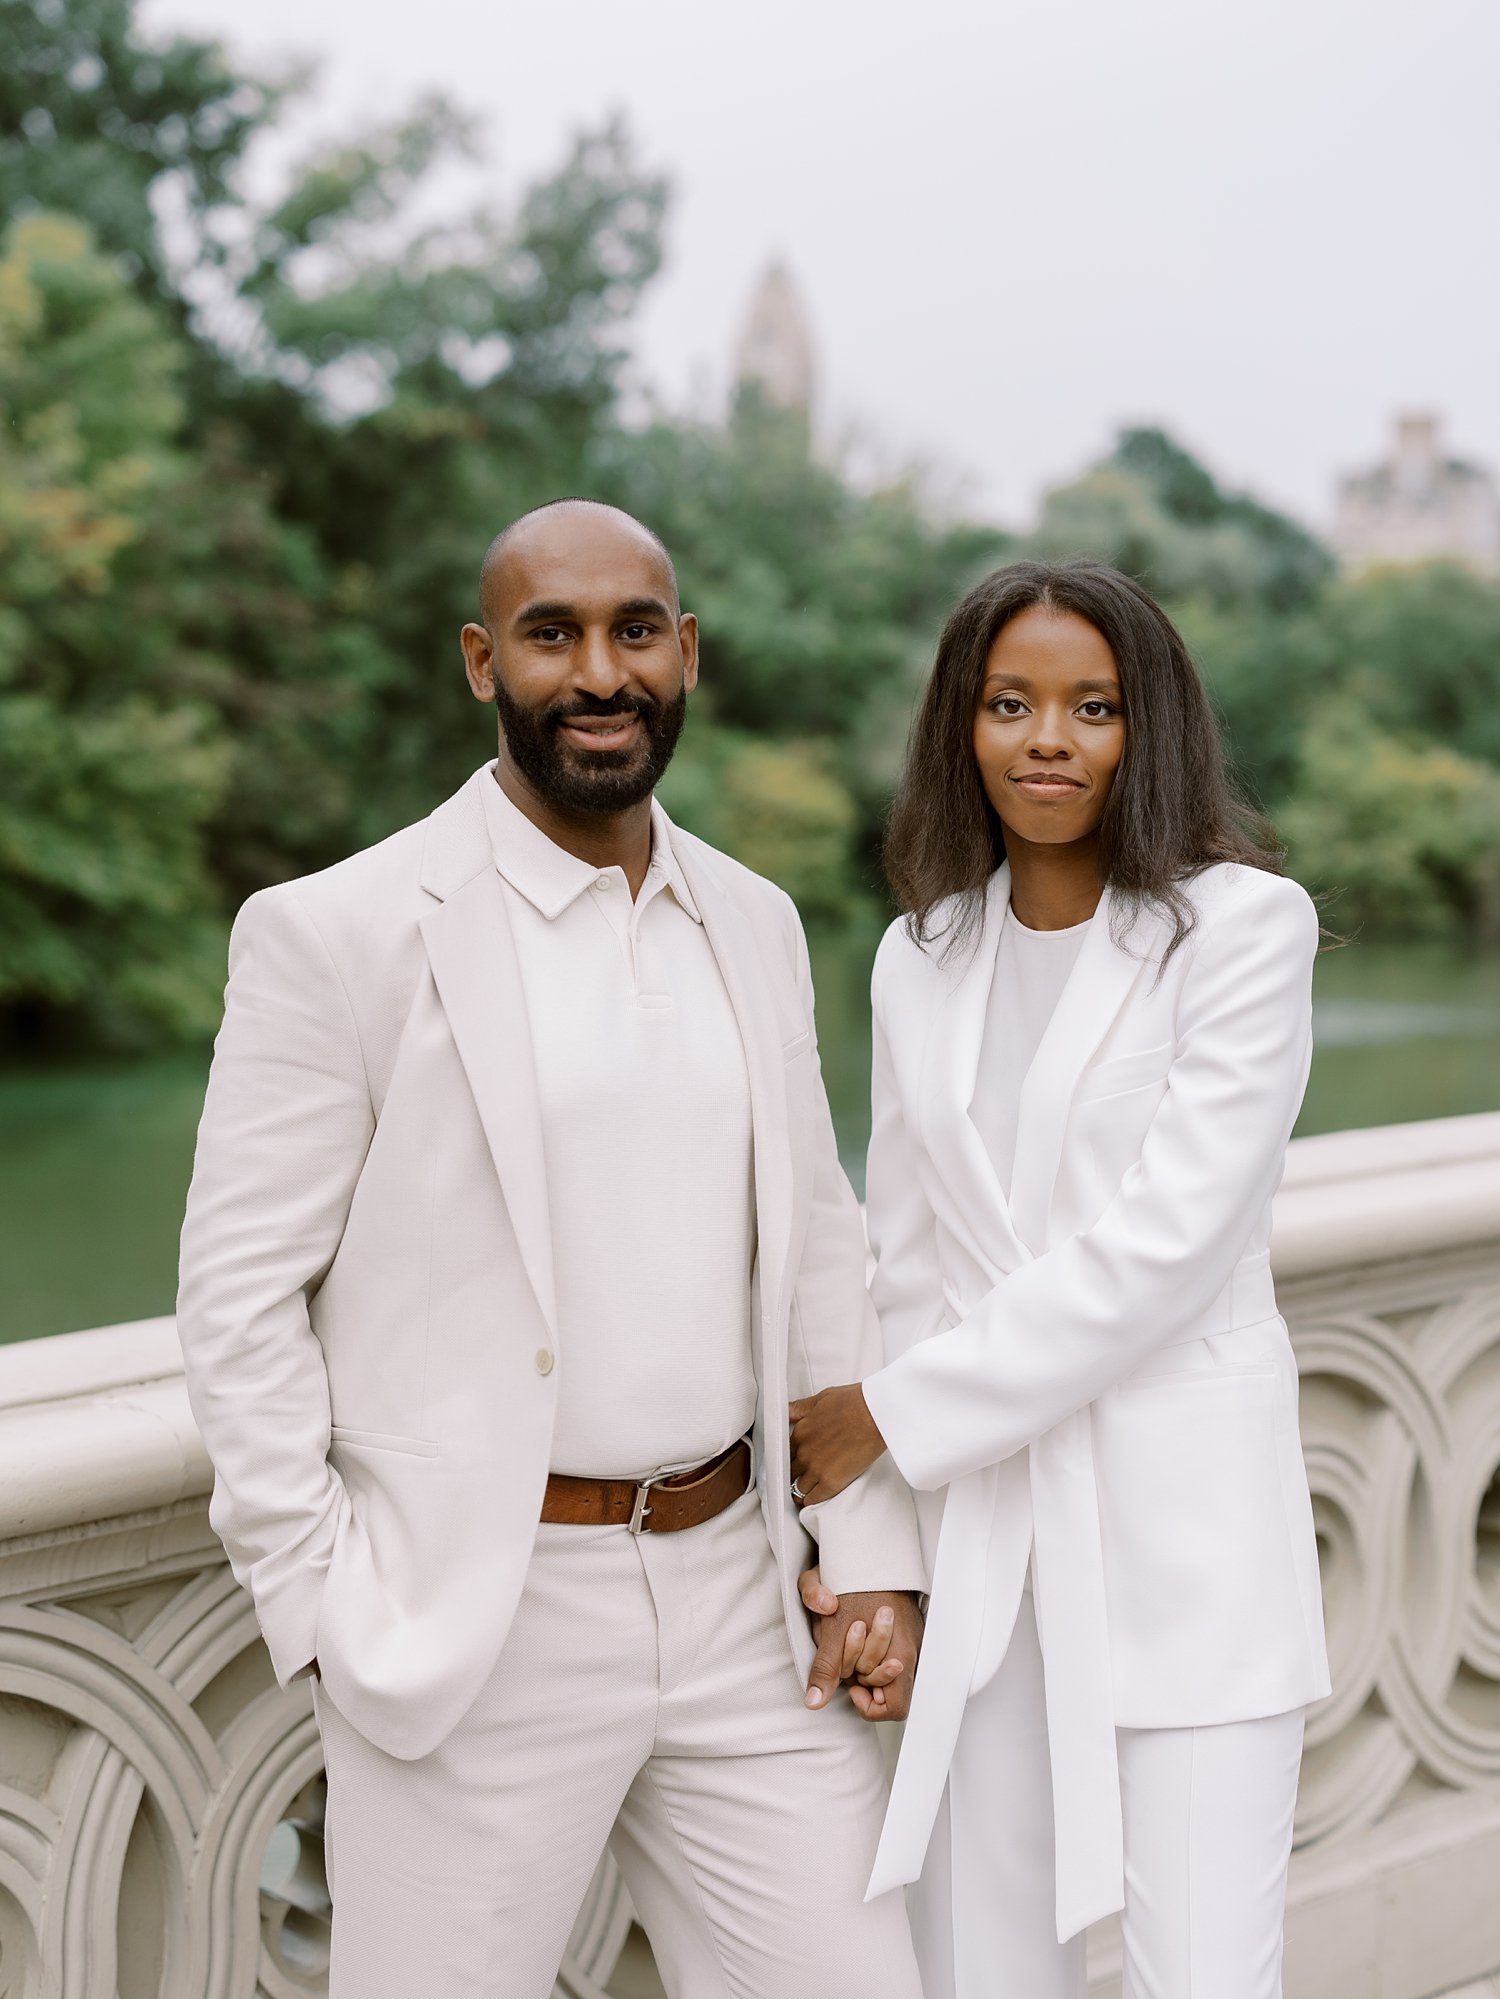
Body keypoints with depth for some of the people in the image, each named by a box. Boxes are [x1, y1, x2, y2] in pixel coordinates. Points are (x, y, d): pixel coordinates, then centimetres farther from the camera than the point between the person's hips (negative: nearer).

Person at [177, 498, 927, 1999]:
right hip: (473, 1626, -4)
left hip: (738, 1595, 5)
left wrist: (872, 1555, 6)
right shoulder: (339, 932, -8)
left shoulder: (754, 924, 9)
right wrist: (322, 1609, -10)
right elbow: (240, 1293, -7)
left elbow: (814, 1252, 12)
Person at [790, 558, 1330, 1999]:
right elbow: (906, 1264, 13)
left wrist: (899, 1413, -11)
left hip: (1178, 1509, -4)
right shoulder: (921, 957, 11)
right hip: (972, 1516, 5)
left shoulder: (1243, 924, -6)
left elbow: (1169, 1234, -14)